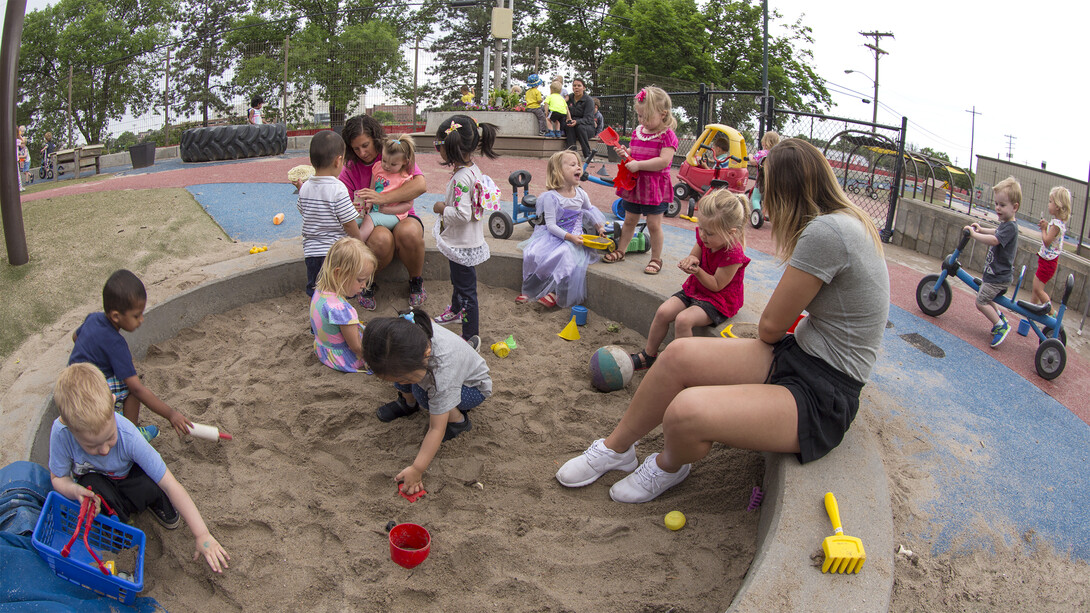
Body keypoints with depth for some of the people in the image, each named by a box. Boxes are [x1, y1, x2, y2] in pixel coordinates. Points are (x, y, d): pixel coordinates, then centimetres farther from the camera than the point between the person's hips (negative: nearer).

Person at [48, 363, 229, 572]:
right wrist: (75, 490, -41)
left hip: (126, 477, -1)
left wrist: (202, 535, -35)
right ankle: (121, 513, -2)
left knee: (149, 486, -33)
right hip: (90, 479, 1)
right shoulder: (61, 433, -34)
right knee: (92, 485, -35)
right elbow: (58, 478, -14)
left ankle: (156, 503, 5)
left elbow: (170, 485, -35)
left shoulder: (128, 436, -38)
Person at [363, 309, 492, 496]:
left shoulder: (443, 374, -44)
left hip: (474, 386, -6)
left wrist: (417, 469, -35)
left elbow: (437, 429, -37)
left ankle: (458, 420, -8)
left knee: (422, 392, -32)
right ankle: (408, 402, 10)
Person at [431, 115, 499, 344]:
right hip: (469, 241, 10)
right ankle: (456, 310, 55)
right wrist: (447, 205, 11)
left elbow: (462, 214, -33)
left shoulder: (461, 178, -28)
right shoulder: (474, 169, 2)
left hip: (462, 245, -10)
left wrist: (442, 208, -18)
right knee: (458, 280, 32)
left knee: (466, 289, 0)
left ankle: (471, 336, 9)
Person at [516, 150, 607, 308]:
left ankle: (554, 292, -15)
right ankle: (530, 290, -3)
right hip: (553, 236, -2)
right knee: (534, 254, -25)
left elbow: (589, 209, 25)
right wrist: (569, 237, -26)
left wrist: (600, 226, 13)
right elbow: (551, 225, -18)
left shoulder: (580, 194, 3)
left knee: (566, 254, -30)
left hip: (574, 237, 3)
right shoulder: (551, 197, -14)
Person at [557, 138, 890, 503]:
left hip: (822, 395, -10)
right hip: (801, 353, 10)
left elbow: (770, 326, -13)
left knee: (685, 412, -27)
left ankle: (669, 466, 10)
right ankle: (616, 448, 14)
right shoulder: (848, 220, 8)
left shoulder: (825, 231, -23)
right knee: (680, 355, -5)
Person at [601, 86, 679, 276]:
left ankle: (656, 259, 14)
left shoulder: (667, 135, -13)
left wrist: (638, 164, -24)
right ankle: (620, 251, 30)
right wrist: (625, 153, -3)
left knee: (654, 224, 0)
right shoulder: (638, 131, 9)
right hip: (635, 183, 6)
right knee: (629, 220, 17)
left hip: (655, 186, -6)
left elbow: (664, 161, -24)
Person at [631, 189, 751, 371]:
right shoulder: (704, 239, -7)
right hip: (695, 289, 8)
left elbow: (716, 285, -21)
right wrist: (690, 260, -17)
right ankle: (648, 355, 9)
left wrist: (697, 271, -34)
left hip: (719, 300, -7)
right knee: (663, 311, -10)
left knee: (683, 319, -29)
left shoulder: (733, 255, -28)